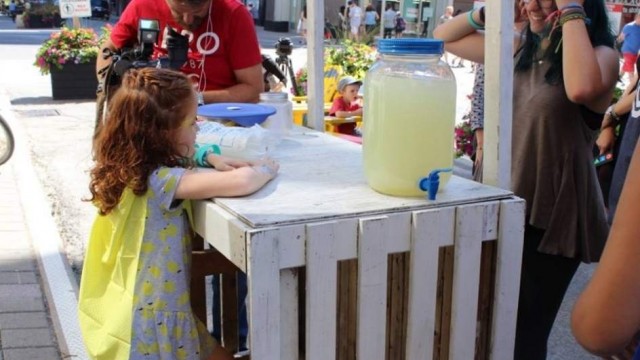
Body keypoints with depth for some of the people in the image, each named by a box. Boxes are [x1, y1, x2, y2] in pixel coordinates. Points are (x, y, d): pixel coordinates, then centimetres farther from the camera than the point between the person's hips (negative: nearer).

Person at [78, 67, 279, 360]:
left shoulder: (135, 167, -1)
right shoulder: (160, 181, -27)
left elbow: (178, 153, 21)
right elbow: (240, 183, -37)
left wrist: (209, 158, 2)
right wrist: (264, 169, -15)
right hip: (153, 323, -9)